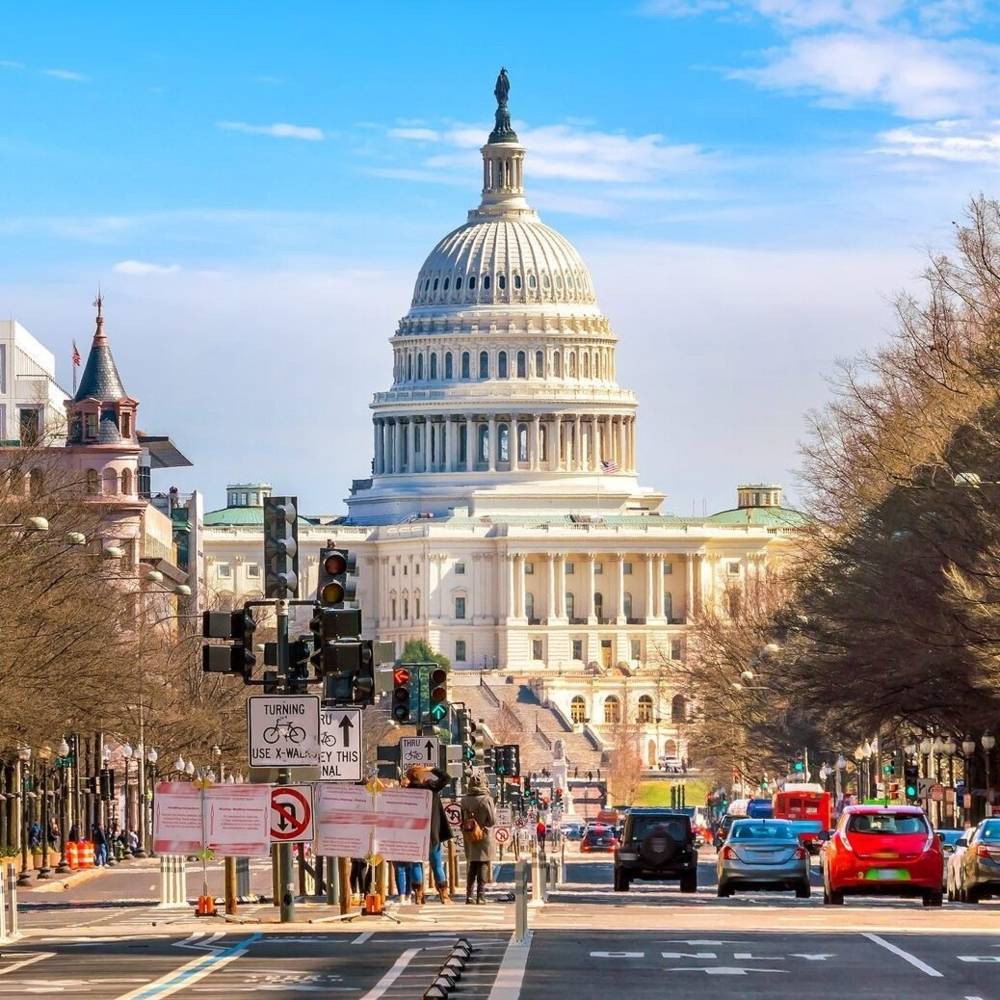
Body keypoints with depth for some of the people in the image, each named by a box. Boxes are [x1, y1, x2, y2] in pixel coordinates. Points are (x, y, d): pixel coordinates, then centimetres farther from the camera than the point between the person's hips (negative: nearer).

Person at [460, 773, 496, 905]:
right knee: (483, 866, 2)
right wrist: (494, 810, 7)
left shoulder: (464, 800, -2)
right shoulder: (486, 800, -14)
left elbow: (462, 820, 6)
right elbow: (492, 821, -10)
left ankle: (469, 896, 15)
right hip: (483, 837, -4)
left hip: (469, 838, 4)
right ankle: (480, 896, -2)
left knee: (472, 867, 15)